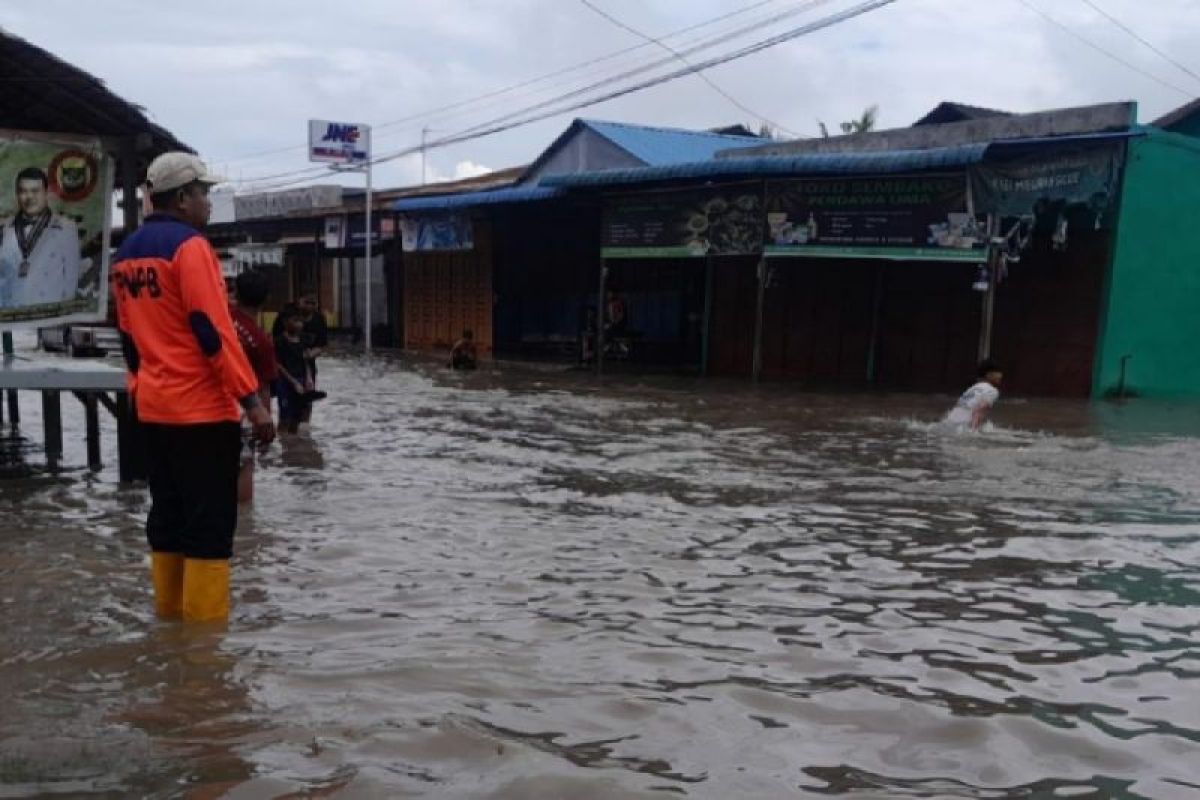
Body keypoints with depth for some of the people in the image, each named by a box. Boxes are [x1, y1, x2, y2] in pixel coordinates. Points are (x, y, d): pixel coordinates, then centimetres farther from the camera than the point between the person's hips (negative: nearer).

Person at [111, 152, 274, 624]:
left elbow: (129, 336, 19)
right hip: (201, 407, -9)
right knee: (209, 521, -4)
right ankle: (204, 622, -1)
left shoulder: (126, 253, 14)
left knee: (168, 514, 15)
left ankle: (170, 614, 23)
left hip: (153, 407, 9)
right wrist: (251, 399, -19)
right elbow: (213, 332, -19)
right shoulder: (189, 247, -12)